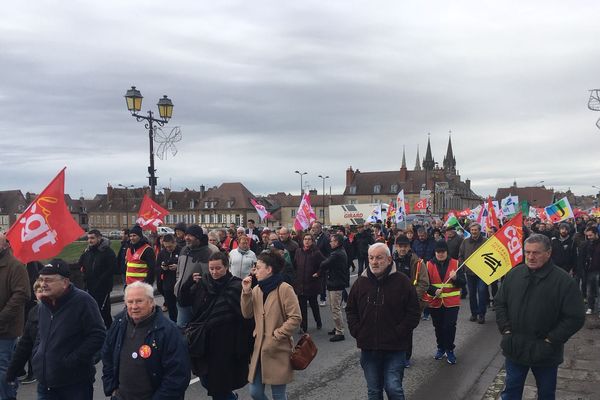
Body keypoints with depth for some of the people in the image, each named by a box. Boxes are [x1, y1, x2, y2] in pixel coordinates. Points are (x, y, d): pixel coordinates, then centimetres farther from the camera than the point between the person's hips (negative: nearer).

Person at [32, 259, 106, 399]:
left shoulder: (83, 301, -14)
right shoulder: (44, 304, 10)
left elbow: (98, 335, -17)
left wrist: (73, 360, -18)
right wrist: (36, 357, 10)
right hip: (45, 383, 7)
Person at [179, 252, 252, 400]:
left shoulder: (236, 286, -11)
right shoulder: (203, 283, 3)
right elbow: (184, 301, 4)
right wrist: (189, 283, -8)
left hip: (225, 342, -5)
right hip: (204, 340, 5)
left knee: (220, 384, 3)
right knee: (206, 380, 16)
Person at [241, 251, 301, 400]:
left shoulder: (284, 289, -13)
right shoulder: (257, 289, 7)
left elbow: (295, 318, -16)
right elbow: (247, 314, 4)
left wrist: (276, 336, -15)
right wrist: (246, 292, -6)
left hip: (278, 350, -6)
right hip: (260, 348, 6)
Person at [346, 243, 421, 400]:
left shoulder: (402, 282, -6)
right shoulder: (361, 282, 4)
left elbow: (413, 313, -4)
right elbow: (350, 310, 14)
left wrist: (397, 334, -10)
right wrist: (357, 332, 2)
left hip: (394, 348, -3)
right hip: (368, 348, 4)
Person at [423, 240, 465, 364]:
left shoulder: (455, 263, -1)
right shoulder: (429, 265, 0)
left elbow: (462, 282, -2)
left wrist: (455, 278, -23)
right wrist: (434, 291, -19)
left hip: (451, 302, -1)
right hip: (435, 302, 2)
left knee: (450, 326, -6)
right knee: (438, 327, 12)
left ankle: (449, 350, 10)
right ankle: (441, 348, 31)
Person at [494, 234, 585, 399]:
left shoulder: (564, 281, -15)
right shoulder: (514, 274, -2)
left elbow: (575, 318, -14)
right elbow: (500, 303, 8)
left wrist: (550, 341, -15)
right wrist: (506, 330, -2)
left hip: (545, 353, -3)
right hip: (514, 348, 3)